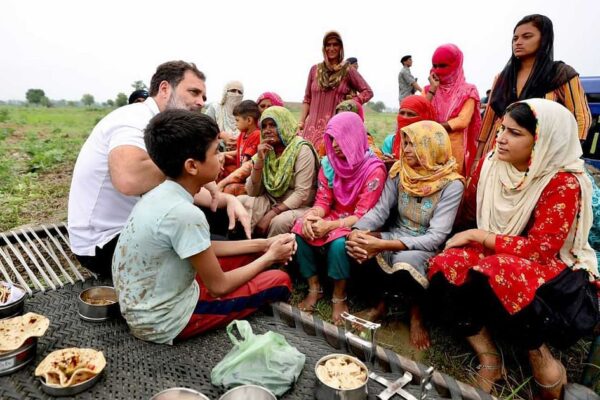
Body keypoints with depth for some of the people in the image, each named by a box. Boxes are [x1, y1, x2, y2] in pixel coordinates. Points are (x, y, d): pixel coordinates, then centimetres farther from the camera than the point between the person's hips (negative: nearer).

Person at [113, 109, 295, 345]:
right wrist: (270, 257, -5)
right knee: (279, 281, -2)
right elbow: (219, 286, -18)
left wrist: (260, 245, 6)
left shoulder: (163, 194, -3)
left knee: (244, 261, 17)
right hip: (164, 322, -8)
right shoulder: (184, 214, -31)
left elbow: (205, 249, 9)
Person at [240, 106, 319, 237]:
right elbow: (252, 192, -2)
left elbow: (302, 194, -20)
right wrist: (260, 159, -15)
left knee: (279, 221, -34)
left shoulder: (302, 149, -14)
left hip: (298, 206, -5)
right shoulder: (266, 150, 3)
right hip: (271, 202, 5)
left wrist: (270, 215, -25)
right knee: (240, 202, -20)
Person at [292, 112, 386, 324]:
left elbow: (363, 215, -20)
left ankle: (339, 298, -10)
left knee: (339, 242, -35)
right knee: (300, 230, -21)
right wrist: (311, 217, -22)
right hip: (333, 217, 5)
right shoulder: (329, 163, 0)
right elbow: (322, 201, 0)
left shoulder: (374, 168, -16)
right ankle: (314, 288, -6)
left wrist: (331, 226, -31)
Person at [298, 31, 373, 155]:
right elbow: (307, 99, 14)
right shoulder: (315, 70, 12)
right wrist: (300, 123, 7)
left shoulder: (348, 71, 5)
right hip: (313, 125, 2)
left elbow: (368, 92, 10)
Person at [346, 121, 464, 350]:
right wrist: (356, 231, -28)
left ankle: (416, 315, -2)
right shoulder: (399, 172, -2)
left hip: (427, 249, -4)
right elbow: (380, 210, -5)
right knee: (358, 248, -24)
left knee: (405, 262, -37)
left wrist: (383, 245, -33)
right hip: (395, 238, 5)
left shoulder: (451, 184, -16)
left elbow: (436, 237, -23)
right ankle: (377, 305, 4)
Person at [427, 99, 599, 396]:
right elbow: (471, 207, 14)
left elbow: (539, 250, -23)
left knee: (495, 273, -37)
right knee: (446, 266, -23)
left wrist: (478, 236, -19)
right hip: (494, 256, 6)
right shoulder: (491, 163, -3)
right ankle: (489, 359, -12)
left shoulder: (564, 183, -19)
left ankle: (542, 360, -10)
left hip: (554, 268, -5)